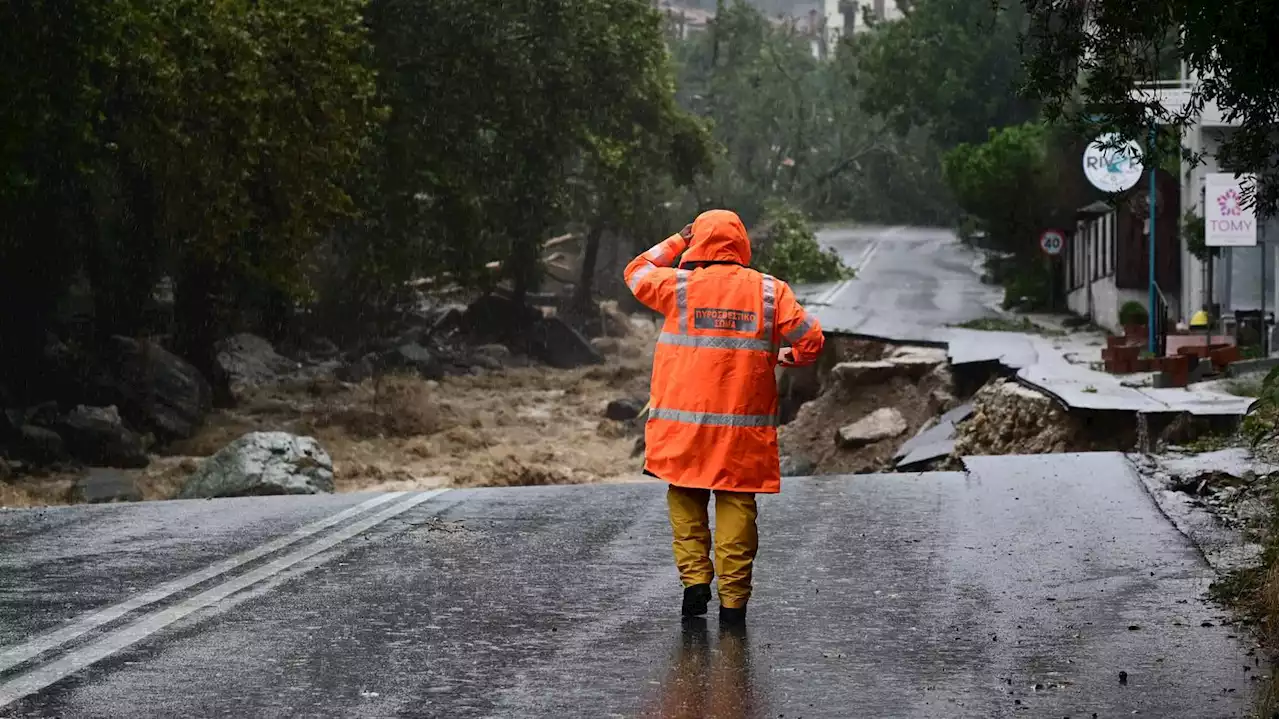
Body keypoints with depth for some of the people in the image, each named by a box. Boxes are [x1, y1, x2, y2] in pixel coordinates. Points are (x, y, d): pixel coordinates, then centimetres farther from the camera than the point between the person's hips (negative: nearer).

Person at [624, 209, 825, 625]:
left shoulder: (680, 286, -2)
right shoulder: (770, 291, 0)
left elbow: (637, 273, 17)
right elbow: (811, 340, 2)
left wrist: (677, 242, 26)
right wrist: (787, 357, 22)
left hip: (685, 424, 0)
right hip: (746, 427, 0)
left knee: (686, 500, 13)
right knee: (737, 505, 4)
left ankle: (695, 578, 1)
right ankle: (733, 599, 2)